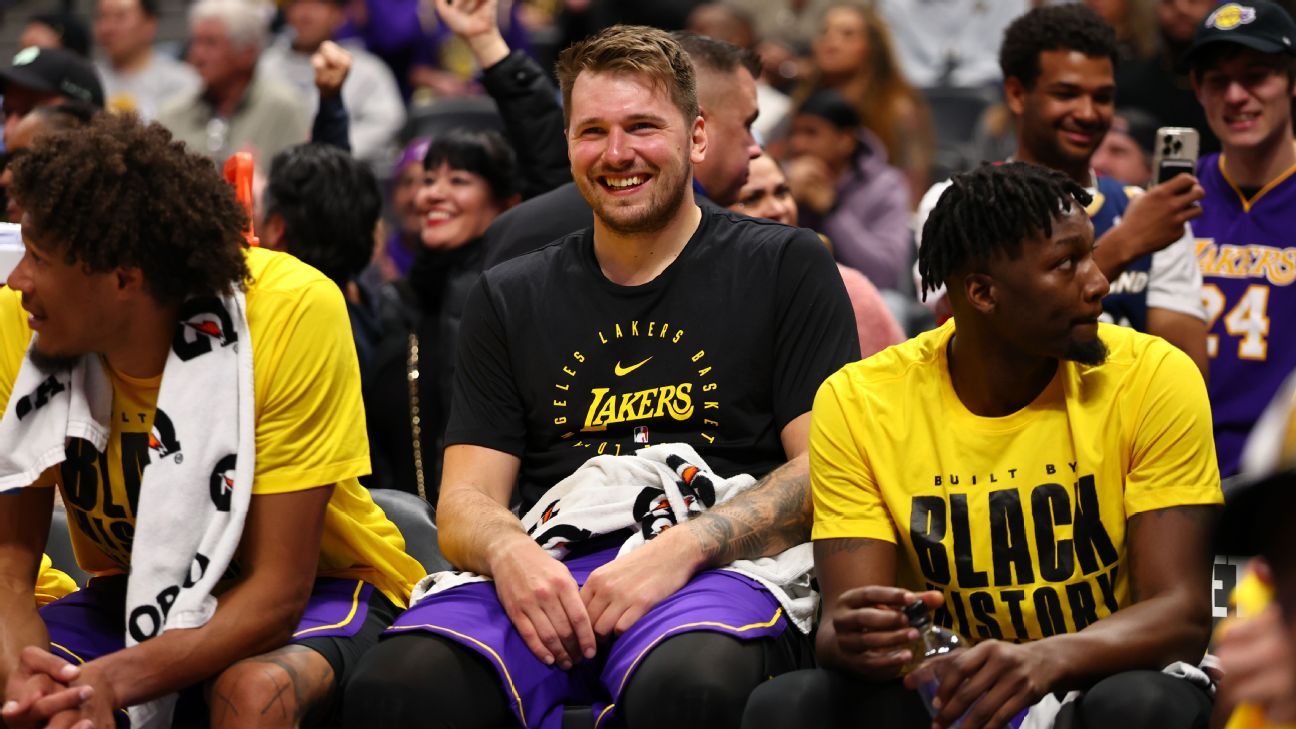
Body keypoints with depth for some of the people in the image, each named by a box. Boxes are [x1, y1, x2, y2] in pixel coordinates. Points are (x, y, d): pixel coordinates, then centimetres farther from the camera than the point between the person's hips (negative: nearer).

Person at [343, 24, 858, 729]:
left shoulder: (786, 267, 12)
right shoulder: (508, 298, 21)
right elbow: (464, 505, 15)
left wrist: (682, 549, -16)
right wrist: (507, 552, -12)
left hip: (720, 568, -2)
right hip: (546, 573, 3)